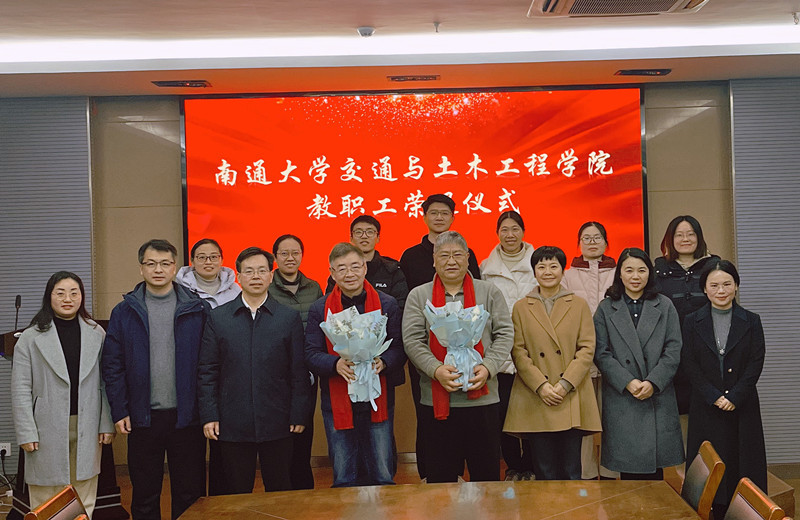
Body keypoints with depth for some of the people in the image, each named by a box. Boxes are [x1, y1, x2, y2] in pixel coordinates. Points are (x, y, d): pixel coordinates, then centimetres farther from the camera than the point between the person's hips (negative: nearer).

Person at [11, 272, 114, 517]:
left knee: (84, 504, 8)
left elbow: (106, 383, 6)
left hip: (86, 430, 2)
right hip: (48, 430, -2)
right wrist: (26, 433, -7)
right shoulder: (32, 337, -1)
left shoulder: (96, 334, 6)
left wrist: (107, 425, 2)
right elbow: (21, 389, -2)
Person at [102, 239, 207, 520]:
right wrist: (119, 412, -4)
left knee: (190, 495, 8)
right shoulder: (124, 312, 3)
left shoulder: (196, 310, 1)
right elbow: (112, 366, 3)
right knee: (145, 495, 12)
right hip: (143, 417, 1)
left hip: (186, 415, -1)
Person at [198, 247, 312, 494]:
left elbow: (299, 372, 3)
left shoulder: (290, 317, 5)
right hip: (233, 425, 0)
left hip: (278, 426, 0)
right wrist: (209, 416, -2)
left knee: (280, 493, 8)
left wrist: (299, 416, -1)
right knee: (236, 496, 8)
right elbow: (207, 372, 5)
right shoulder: (217, 318, 6)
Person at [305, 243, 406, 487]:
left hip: (378, 400, 0)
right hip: (337, 402, 0)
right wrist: (337, 364, -21)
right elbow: (311, 355, -1)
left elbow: (399, 347, 2)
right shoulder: (319, 309, 3)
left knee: (383, 477, 6)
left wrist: (382, 362, -20)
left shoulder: (387, 304, 3)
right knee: (343, 480, 9)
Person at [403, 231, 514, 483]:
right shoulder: (419, 296, 7)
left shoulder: (489, 292, 9)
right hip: (437, 399, 0)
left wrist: (487, 368, -12)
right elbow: (412, 340, -1)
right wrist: (436, 370, -17)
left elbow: (504, 333, 4)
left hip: (483, 397, 1)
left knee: (487, 471, 7)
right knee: (440, 475, 6)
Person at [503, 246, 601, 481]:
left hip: (572, 398, 0)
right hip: (536, 400, 0)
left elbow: (587, 349, 2)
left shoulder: (579, 305, 9)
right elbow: (518, 352, 2)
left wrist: (565, 384, -9)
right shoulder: (521, 308, 9)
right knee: (544, 472, 4)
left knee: (571, 471, 3)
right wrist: (541, 386, -10)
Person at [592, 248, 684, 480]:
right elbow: (601, 354, 0)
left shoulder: (664, 306, 10)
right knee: (628, 470, 2)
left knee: (654, 470, 2)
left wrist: (653, 383, -10)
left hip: (658, 398, 1)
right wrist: (627, 382, -12)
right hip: (621, 398, -1)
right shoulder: (606, 309, 7)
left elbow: (674, 350, 2)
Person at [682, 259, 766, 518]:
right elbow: (689, 363, -3)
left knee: (742, 463, 3)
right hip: (706, 408, 0)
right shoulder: (692, 322, 2)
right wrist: (714, 397, -12)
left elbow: (756, 363, -3)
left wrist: (734, 397, -13)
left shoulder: (751, 321, 3)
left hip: (742, 407, 0)